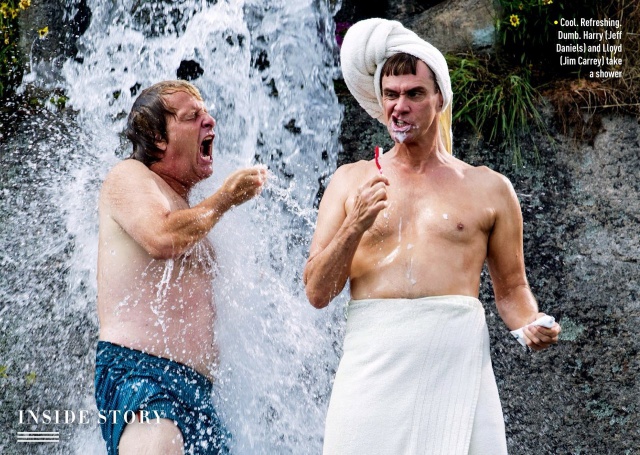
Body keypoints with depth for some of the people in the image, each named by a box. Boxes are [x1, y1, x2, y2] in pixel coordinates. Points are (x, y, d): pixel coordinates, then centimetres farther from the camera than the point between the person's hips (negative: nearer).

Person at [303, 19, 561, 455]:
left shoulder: (489, 188, 10)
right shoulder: (350, 181, 11)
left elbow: (511, 288, 15)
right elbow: (317, 292, 5)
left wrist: (531, 323, -5)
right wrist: (355, 226, -8)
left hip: (457, 363, 0)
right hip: (372, 364, 1)